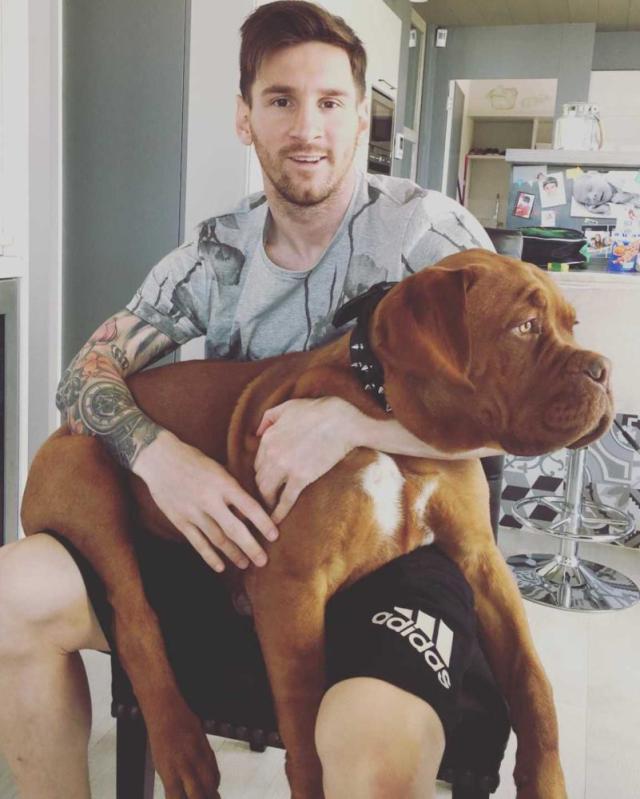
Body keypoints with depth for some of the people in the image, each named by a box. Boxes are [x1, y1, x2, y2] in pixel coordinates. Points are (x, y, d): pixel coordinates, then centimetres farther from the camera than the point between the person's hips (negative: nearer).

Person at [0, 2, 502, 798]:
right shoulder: (214, 256, 6)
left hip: (393, 546, -4)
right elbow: (88, 371, 4)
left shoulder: (429, 230, -6)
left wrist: (349, 419, -29)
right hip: (237, 537, 5)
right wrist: (155, 450, -19)